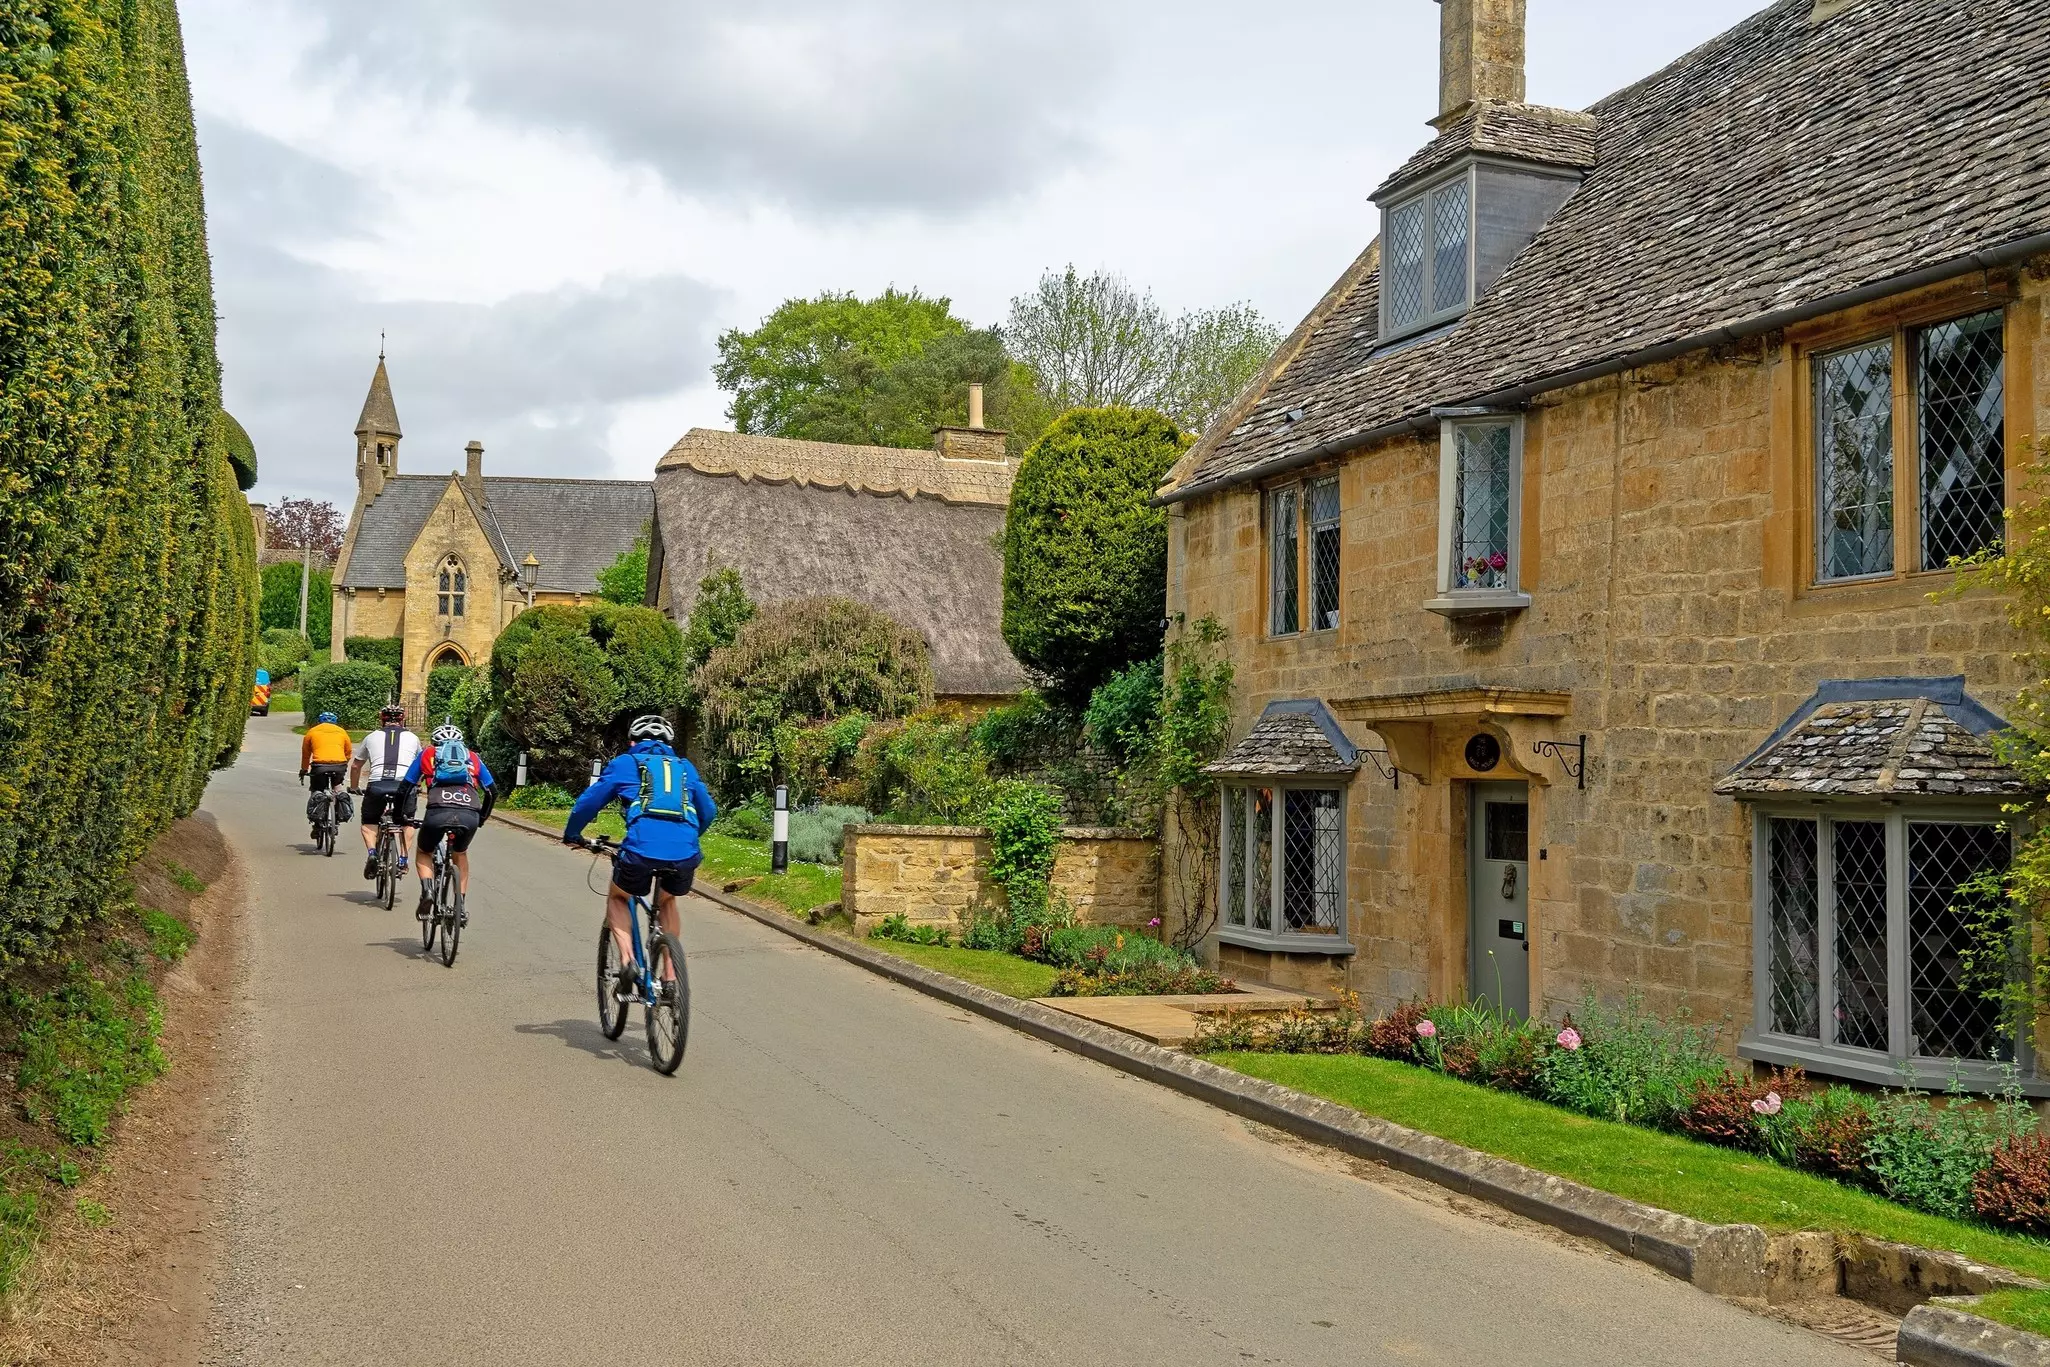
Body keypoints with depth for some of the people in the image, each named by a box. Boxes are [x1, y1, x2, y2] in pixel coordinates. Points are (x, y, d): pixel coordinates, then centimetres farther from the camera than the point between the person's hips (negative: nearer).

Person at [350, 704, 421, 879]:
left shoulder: (372, 737, 20)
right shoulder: (412, 738, 21)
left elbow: (355, 766, 29)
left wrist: (354, 787, 46)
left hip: (377, 785, 0)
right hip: (405, 785, 0)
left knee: (369, 823, 21)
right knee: (407, 823, 24)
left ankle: (371, 852, -3)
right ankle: (403, 860, 11)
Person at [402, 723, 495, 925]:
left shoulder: (427, 755, 27)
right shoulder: (473, 757, 30)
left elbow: (407, 788, 24)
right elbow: (491, 790, 28)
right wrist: (481, 818, 42)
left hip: (438, 813, -1)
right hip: (470, 815, 1)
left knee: (424, 853, 27)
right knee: (460, 854, 30)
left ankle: (426, 890, 1)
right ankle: (462, 906, 21)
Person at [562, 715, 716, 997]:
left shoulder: (625, 764, 19)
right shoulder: (684, 767, 27)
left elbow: (589, 802, 18)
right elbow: (708, 810, 29)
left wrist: (571, 834, 35)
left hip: (642, 850, -3)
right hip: (686, 854, 3)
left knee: (617, 898, 27)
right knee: (667, 901, 33)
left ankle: (629, 962, 5)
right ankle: (670, 976, 25)